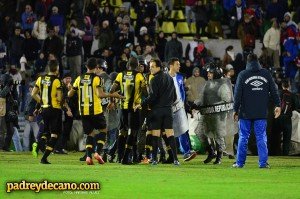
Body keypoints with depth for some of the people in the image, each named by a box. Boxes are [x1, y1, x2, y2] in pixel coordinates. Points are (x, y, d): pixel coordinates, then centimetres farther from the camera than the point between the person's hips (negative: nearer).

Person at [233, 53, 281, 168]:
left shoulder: (243, 75, -2)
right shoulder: (266, 74, 4)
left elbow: (238, 94, -2)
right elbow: (273, 90, 6)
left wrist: (236, 109, 3)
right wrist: (277, 105, 13)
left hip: (246, 113, -1)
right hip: (261, 112, 1)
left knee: (243, 137, 5)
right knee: (261, 138, 3)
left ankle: (240, 162, 6)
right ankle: (263, 163, -3)